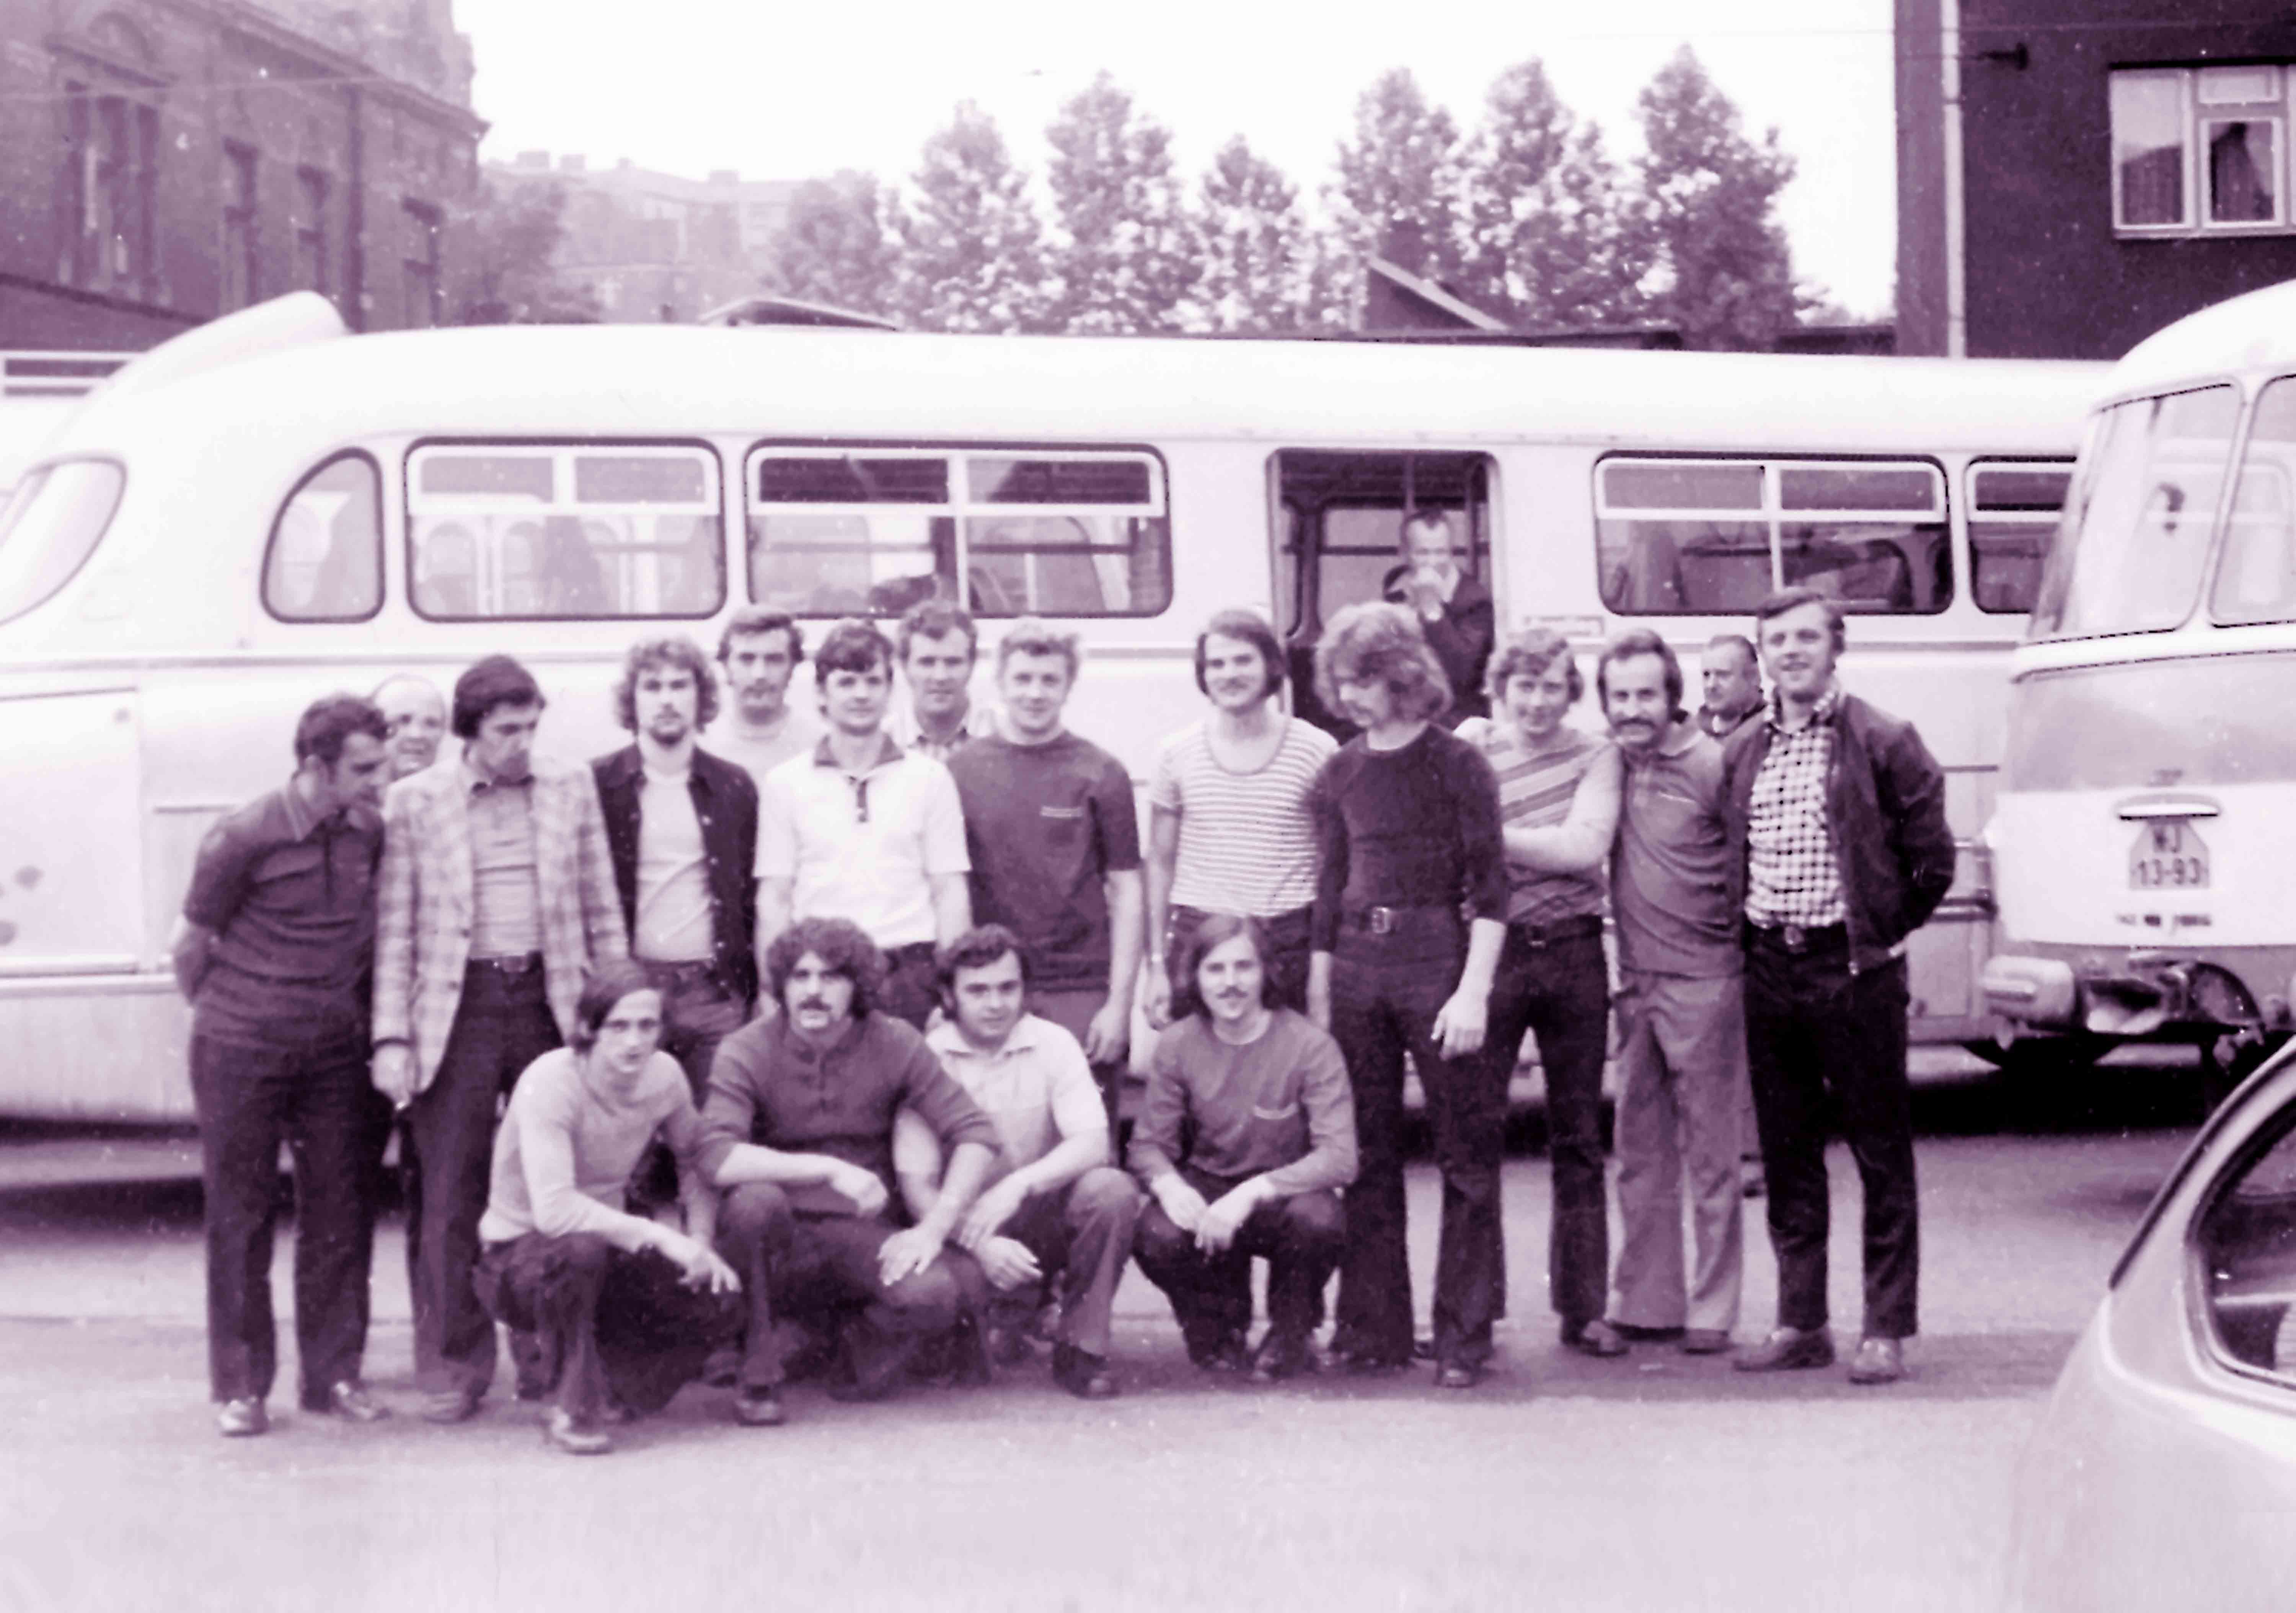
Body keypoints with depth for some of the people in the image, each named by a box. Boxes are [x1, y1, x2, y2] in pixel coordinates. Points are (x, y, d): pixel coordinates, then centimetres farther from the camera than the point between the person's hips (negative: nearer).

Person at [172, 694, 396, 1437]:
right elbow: (192, 942, -1)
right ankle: (239, 1386, 11)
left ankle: (334, 1374, 15)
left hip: (336, 1048, 4)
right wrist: (218, 1015, 7)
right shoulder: (245, 837, -12)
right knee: (241, 1213, 3)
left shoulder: (370, 832, 1)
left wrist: (361, 1018, 10)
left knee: (340, 1209, 5)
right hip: (242, 1050, -4)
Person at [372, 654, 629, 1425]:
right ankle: (453, 1368, 10)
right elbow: (394, 929, 2)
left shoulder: (571, 788, 8)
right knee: (451, 1197, 1)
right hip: (456, 1007, -2)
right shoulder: (414, 800, 2)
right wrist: (392, 1038, -4)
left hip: (551, 1001, 2)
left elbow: (603, 909, 11)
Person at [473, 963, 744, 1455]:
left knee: (719, 1309, -15)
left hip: (606, 1245, 6)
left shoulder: (664, 1075, -9)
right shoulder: (550, 1082, -27)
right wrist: (660, 1237, -34)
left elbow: (697, 1160, 8)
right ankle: (571, 1406, -18)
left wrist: (701, 1243, -9)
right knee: (579, 1250, -40)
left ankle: (607, 1385, 11)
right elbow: (554, 1211, -37)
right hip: (518, 1256, -6)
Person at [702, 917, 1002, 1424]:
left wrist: (934, 1228, -19)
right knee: (755, 1199, -35)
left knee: (934, 1293, -29)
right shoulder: (746, 1051, -8)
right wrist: (831, 1169, -29)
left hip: (860, 1238, 1)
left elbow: (976, 1134, -6)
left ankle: (866, 1344, 8)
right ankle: (761, 1369, -12)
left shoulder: (894, 1045, -2)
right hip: (784, 1240, -1)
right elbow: (717, 1157, -24)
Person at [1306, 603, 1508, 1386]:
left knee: (1468, 1157, -3)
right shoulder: (1340, 774, 11)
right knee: (1368, 1157, 7)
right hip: (1357, 967, 4)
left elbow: (1490, 889, -6)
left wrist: (1474, 992, -14)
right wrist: (1317, 1002, 11)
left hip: (1437, 960, -4)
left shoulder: (1456, 764, -3)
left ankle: (1465, 1336, 3)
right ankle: (1373, 1329, 15)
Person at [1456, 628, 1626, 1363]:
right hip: (1493, 950, -1)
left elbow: (1586, 847, -10)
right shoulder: (1471, 753, 1)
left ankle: (1584, 1308, 15)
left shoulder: (1595, 757, 4)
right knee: (1475, 1130, -2)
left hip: (1574, 952, 2)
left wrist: (1489, 835, -12)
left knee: (1578, 1139, 8)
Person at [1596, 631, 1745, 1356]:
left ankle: (1711, 1310, 8)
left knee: (1710, 1158, 1)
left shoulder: (1711, 765, -9)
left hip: (1703, 983, -6)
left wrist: (1747, 945, -2)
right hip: (1636, 985, 6)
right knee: (1639, 1153, 11)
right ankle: (1645, 1302, 20)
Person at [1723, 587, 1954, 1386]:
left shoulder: (1884, 743, -4)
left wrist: (1885, 933, 1)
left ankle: (1886, 1330, 5)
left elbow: (1933, 861, -2)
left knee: (1881, 1154, 0)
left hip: (1854, 968, -5)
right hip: (1769, 967, 5)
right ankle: (1801, 1321, 18)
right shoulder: (1742, 753, 11)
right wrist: (1752, 932, 11)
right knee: (1787, 1154, 10)